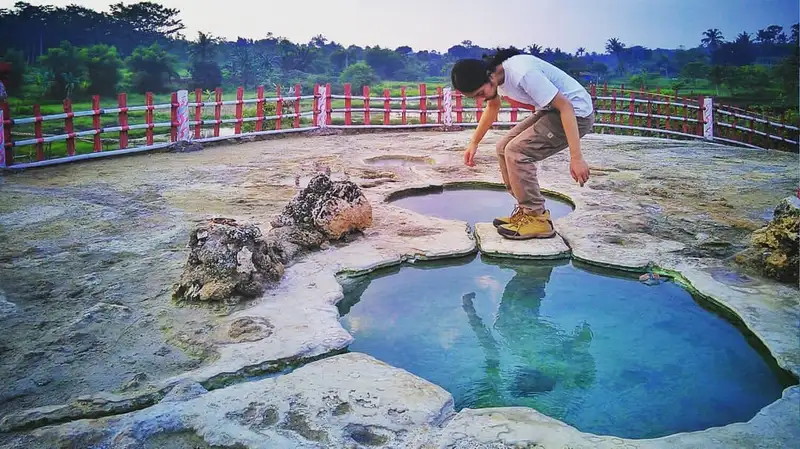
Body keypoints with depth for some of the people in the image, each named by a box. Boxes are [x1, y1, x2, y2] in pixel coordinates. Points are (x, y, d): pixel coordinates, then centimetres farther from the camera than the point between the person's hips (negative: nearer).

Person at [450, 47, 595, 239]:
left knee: (516, 152, -18)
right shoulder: (494, 73, -3)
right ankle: (526, 210, 13)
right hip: (550, 111, 9)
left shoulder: (523, 73, -31)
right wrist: (474, 143, 21)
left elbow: (565, 107, -29)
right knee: (504, 148, 6)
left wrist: (576, 158, -31)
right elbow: (493, 107, 19)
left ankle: (537, 219, -8)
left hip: (575, 113, -9)